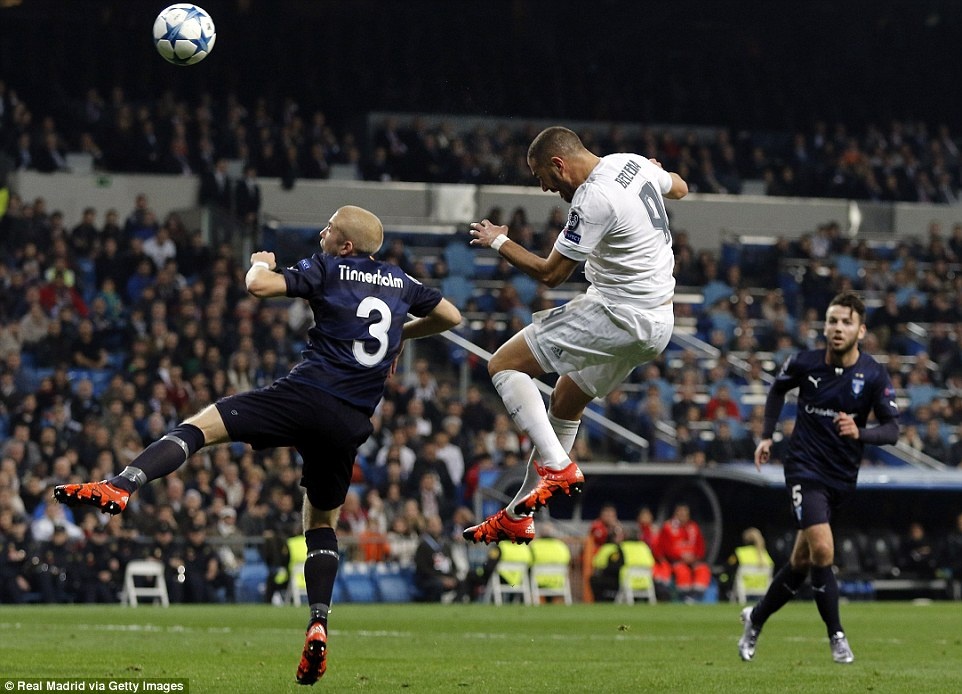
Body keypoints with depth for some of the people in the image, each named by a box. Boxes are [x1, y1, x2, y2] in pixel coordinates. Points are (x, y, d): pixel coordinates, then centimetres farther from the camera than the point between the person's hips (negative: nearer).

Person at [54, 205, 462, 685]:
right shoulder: (399, 282, 19)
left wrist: (260, 262, 14)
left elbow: (260, 286, -8)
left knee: (201, 425, -9)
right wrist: (402, 334, 44)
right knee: (322, 521, 20)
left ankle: (119, 487, -33)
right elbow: (451, 316, 30)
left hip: (308, 394, -5)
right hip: (352, 424, 5)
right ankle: (318, 626, 2)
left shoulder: (326, 268, 3)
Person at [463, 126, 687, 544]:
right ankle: (518, 516, 28)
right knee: (566, 400, 23)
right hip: (658, 321, 10)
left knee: (504, 365, -4)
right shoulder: (632, 162, 3)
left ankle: (556, 466, -16)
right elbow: (679, 188, 25)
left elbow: (551, 274, -14)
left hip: (619, 316, -10)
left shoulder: (593, 200, -22)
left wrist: (499, 242, 0)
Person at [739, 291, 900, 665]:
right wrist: (767, 436, 11)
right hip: (804, 468, -2)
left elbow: (892, 429, -9)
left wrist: (860, 433, -28)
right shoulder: (805, 363, -8)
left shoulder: (874, 375, -9)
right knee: (822, 550, -20)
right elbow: (778, 388, 14)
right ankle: (837, 637, -6)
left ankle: (756, 617, 34)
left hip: (842, 476, 2)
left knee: (802, 561, 11)